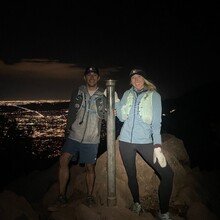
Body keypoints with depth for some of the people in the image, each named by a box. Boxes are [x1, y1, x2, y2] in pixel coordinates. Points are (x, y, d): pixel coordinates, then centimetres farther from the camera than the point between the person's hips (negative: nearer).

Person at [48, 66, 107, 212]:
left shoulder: (103, 96, 1)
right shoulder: (77, 93, 5)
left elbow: (107, 117, 3)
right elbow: (71, 113, 11)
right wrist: (68, 129, 11)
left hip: (92, 139, -1)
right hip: (74, 136, 1)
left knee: (90, 167, 8)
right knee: (63, 161, -11)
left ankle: (89, 197, 28)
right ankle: (62, 198, 3)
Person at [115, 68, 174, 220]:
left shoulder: (154, 95, -2)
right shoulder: (127, 94, 6)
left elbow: (156, 122, -9)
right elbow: (122, 118, 6)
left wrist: (157, 146, -19)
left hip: (145, 142, -2)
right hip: (126, 141, 2)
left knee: (167, 174, -11)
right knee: (131, 174, 12)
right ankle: (136, 203, 37)